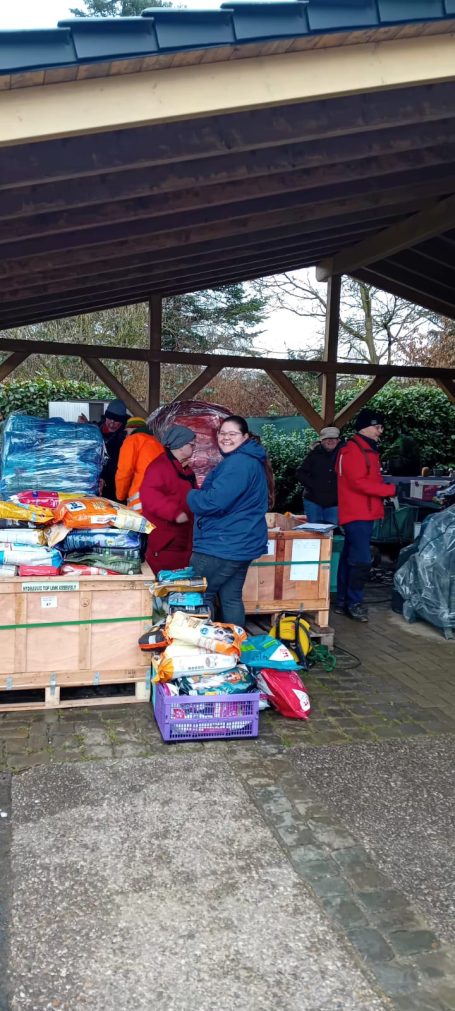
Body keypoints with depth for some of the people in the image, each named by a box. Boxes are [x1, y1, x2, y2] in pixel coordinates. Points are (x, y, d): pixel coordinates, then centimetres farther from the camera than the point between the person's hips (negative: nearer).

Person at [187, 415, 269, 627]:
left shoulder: (238, 463, -19)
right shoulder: (250, 460, 16)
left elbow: (214, 502, -26)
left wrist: (192, 496, -6)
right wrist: (201, 494, 10)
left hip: (221, 546, -10)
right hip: (241, 544, 10)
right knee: (231, 599, 14)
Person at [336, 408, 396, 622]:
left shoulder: (369, 450, 18)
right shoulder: (352, 450, -14)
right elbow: (358, 482, -22)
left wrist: (385, 491, 5)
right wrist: (390, 490, -20)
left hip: (366, 513, 10)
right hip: (356, 514, -10)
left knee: (349, 557, 12)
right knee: (362, 560, -11)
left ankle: (343, 601, 18)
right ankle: (354, 602, -1)